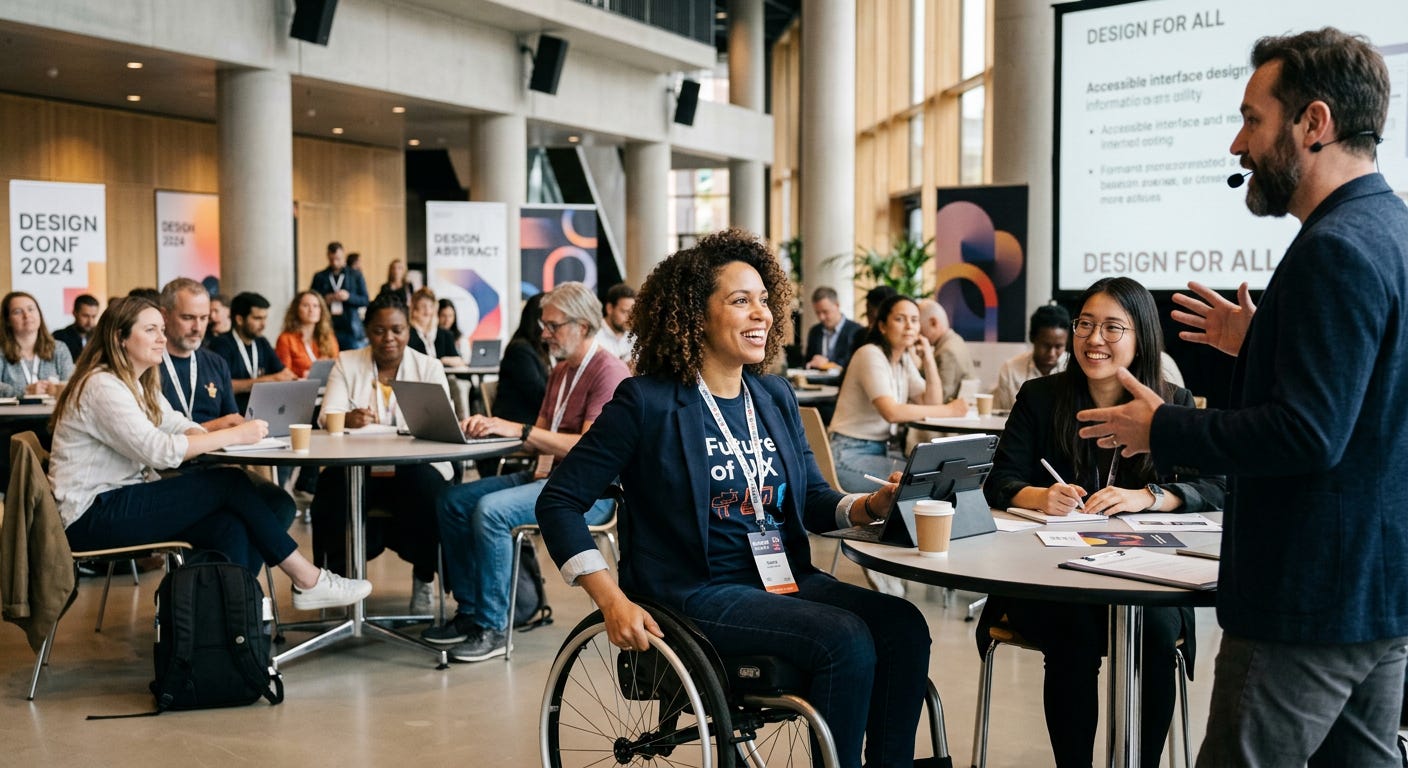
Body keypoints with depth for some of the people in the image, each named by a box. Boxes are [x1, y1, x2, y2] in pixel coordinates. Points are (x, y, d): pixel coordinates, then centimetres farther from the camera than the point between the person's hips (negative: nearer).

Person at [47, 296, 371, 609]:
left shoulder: (140, 384, 15)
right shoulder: (102, 387, -16)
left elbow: (177, 425, 13)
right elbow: (157, 451, -25)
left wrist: (210, 438, -11)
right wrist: (233, 435, -23)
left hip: (117, 503, 9)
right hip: (91, 516, -9)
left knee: (231, 528, -17)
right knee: (230, 483, -15)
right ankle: (308, 580, -9)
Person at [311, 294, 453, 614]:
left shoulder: (429, 367, 7)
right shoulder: (347, 363, 9)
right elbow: (327, 417, -5)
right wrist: (348, 419, -29)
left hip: (414, 469, 0)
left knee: (424, 488, -34)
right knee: (334, 490, -32)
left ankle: (424, 579, -10)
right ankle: (340, 575, -6)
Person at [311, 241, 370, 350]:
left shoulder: (356, 275, 8)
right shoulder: (319, 277, 10)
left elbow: (365, 300, 5)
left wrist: (349, 297, -13)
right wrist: (324, 300, -7)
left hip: (352, 330, 0)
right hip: (328, 329, 0)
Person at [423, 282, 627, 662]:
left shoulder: (609, 371, -13)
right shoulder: (560, 371, 18)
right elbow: (539, 439, 16)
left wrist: (519, 430, -22)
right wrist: (491, 426, -2)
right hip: (545, 474, 10)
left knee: (491, 510, -29)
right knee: (452, 501, 0)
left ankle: (493, 627, -18)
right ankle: (469, 610, 6)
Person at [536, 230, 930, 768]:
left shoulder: (775, 396, 12)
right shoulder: (648, 402, -7)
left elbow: (814, 499, 13)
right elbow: (559, 502, -7)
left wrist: (877, 503, -8)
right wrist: (613, 601, -16)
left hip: (786, 579, 6)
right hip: (696, 594, -6)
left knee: (903, 625, -17)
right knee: (846, 638, -25)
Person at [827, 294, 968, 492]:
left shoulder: (905, 359, 10)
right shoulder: (871, 355, -16)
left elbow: (932, 404, 3)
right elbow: (891, 412, -29)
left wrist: (929, 361, -6)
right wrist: (948, 410, -22)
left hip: (882, 450, 8)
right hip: (851, 455, -8)